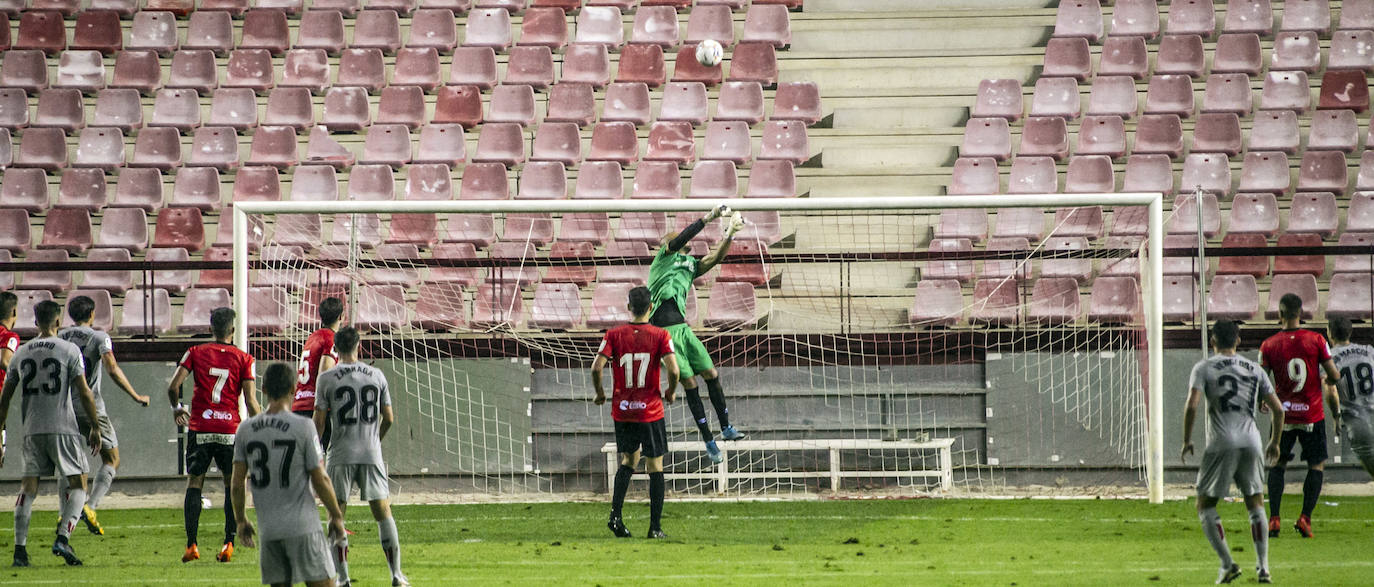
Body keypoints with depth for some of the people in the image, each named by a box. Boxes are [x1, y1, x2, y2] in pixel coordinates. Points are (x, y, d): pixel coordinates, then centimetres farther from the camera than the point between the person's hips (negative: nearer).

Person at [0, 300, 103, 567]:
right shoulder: (69, 351, -4)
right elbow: (84, 393, -8)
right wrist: (95, 427, 2)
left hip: (32, 431, 4)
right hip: (63, 429, -4)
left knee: (28, 487, 8)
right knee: (77, 483, 6)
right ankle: (63, 538, -12)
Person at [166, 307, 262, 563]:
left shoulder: (196, 353, 2)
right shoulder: (243, 359, 0)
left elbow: (173, 386, -4)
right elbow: (250, 401, -4)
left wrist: (176, 408, 17)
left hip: (199, 428, 0)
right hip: (230, 429, 0)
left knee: (194, 483, 8)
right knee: (232, 485, 11)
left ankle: (191, 545, 1)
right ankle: (228, 544, 2)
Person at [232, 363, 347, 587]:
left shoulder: (246, 430, 3)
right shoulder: (303, 427, -9)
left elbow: (237, 483, 5)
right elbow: (320, 479, -6)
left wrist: (241, 520, 18)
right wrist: (336, 516, 7)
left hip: (267, 530, 4)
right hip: (303, 526, -4)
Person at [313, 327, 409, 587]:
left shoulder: (327, 378, -4)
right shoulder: (377, 376, 4)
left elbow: (319, 422, -3)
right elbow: (388, 419, 7)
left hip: (341, 455, -2)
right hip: (371, 454, 2)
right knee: (383, 512, 7)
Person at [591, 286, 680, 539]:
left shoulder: (614, 335, -3)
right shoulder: (660, 336, -7)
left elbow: (596, 367, -11)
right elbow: (673, 370, -17)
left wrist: (600, 392, 7)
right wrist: (670, 392, 3)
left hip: (622, 411, 2)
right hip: (651, 411, -2)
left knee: (629, 460, 19)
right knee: (655, 466, 7)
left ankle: (615, 515, 4)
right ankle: (655, 526, 5)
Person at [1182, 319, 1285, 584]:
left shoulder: (1204, 368, 4)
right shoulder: (1254, 369, 15)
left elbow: (1192, 406, -9)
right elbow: (1277, 409, 12)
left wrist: (1187, 441, 3)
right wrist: (1275, 442, 25)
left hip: (1221, 444, -3)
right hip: (1251, 443, 3)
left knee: (1205, 506, 7)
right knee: (1255, 505, 16)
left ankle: (1227, 563, -8)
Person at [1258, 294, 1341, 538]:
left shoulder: (1269, 345, -5)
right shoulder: (1316, 341, -7)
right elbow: (1334, 376, -5)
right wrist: (1326, 381, 18)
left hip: (1283, 415, 1)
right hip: (1312, 413, -1)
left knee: (1277, 465, 13)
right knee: (1316, 465, 10)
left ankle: (1274, 519, 3)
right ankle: (1305, 517, -2)